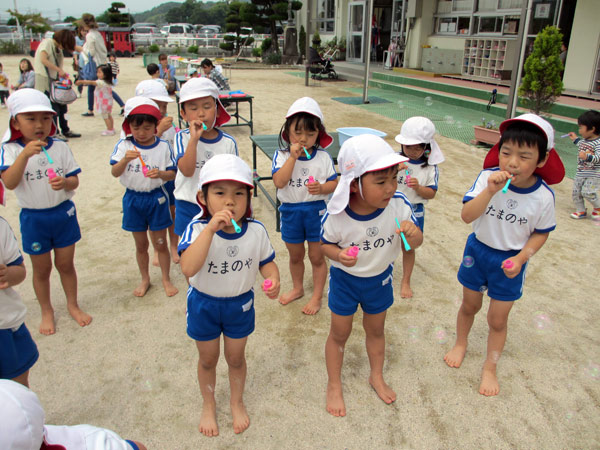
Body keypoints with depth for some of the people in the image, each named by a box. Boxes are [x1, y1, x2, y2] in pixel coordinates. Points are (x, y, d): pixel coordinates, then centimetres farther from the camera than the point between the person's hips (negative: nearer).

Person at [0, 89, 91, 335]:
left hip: (63, 213, 1)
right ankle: (46, 311, 34)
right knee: (42, 268, 14)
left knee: (65, 264, 14)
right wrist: (25, 154, -35)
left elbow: (74, 180, -3)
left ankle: (72, 305, 34)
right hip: (33, 218, -1)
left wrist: (65, 182, -26)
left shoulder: (60, 146, -5)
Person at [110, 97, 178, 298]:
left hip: (157, 198, -1)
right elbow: (114, 172, -14)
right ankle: (145, 279, 35)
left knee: (160, 244, 10)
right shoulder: (124, 146, -6)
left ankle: (166, 279, 28)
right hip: (133, 198, 1)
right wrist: (125, 159, -32)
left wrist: (161, 173, -27)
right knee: (141, 245, 16)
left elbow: (172, 173, -5)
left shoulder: (163, 147, -8)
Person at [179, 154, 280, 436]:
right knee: (208, 359, 21)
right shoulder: (198, 229, -28)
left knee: (235, 358, 22)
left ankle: (237, 402, 50)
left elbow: (266, 262, -3)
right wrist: (211, 227, -49)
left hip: (240, 303, 1)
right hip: (203, 303, -1)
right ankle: (208, 405, 49)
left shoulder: (256, 230, -18)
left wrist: (273, 280, -25)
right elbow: (188, 268, -43)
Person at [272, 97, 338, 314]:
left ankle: (317, 296, 26)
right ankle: (297, 288, 44)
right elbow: (279, 182, -22)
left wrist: (321, 188, -23)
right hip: (290, 211, 1)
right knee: (295, 256, 20)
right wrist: (293, 157, -26)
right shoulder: (282, 156, -8)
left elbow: (334, 183, -1)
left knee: (316, 256, 9)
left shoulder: (323, 157, -7)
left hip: (317, 210, -1)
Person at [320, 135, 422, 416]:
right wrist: (339, 254, -33)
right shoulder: (337, 215, -30)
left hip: (379, 279, 3)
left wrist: (413, 234, -36)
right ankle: (334, 385, 40)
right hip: (344, 279, -2)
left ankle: (377, 377, 51)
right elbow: (325, 243, -11)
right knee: (339, 333, 15)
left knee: (376, 330, 24)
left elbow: (415, 243, -12)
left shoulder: (398, 205, -26)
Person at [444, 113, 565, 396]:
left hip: (510, 261, 0)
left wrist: (520, 259, -16)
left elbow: (541, 233, -3)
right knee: (469, 305, 22)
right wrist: (490, 191, -42)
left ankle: (490, 367, 34)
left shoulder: (543, 196, -18)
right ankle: (460, 344, 50)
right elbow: (467, 216, -29)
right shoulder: (488, 177, -21)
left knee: (497, 320, 10)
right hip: (478, 250, 1)